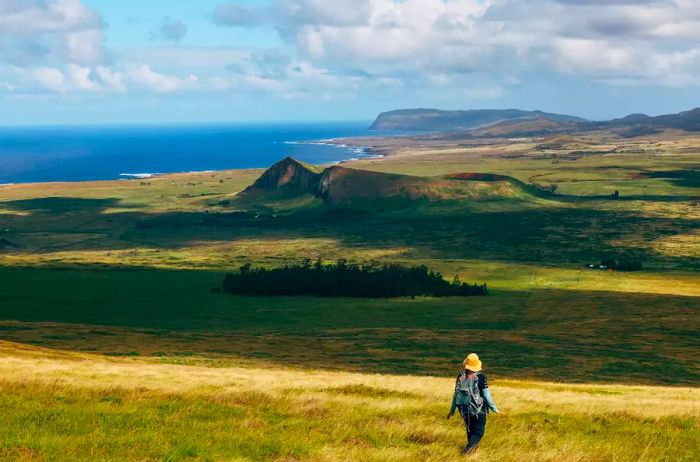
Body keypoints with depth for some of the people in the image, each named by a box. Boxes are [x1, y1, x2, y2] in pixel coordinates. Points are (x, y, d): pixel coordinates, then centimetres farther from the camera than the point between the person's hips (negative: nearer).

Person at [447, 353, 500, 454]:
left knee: (470, 430, 21)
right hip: (478, 410, -4)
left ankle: (471, 448, 31)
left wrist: (451, 411, 14)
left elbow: (456, 395, 5)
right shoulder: (480, 378, -15)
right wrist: (494, 409, -4)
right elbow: (486, 395, -14)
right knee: (478, 432, 3)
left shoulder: (460, 377, -1)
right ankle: (468, 448, -18)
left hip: (464, 410, 4)